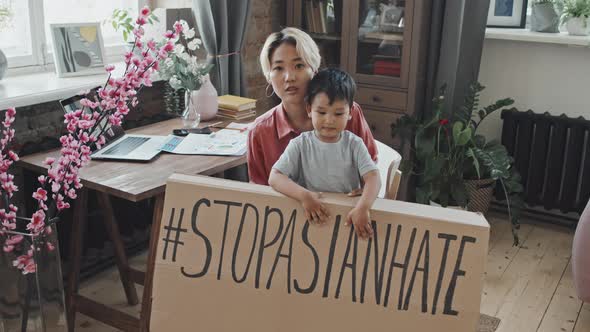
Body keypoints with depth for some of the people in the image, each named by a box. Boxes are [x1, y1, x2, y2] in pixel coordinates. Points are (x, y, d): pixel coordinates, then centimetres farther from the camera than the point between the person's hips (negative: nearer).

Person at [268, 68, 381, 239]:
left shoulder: (354, 144, -1)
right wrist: (304, 196, -27)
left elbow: (373, 177, -11)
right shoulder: (300, 144, -4)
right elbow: (274, 177, -12)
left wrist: (363, 207, -30)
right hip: (310, 218, 1)